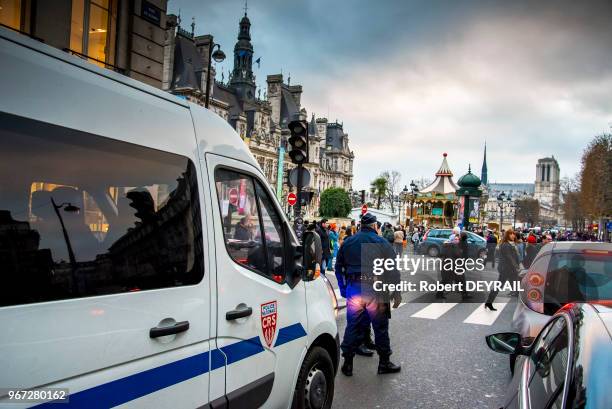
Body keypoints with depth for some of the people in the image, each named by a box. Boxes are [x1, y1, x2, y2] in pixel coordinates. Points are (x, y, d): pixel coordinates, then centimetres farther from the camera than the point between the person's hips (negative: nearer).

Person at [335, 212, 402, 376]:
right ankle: (384, 363, 18)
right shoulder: (382, 243, -2)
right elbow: (393, 270, -5)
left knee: (353, 326, 9)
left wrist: (343, 289, 20)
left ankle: (347, 363, 13)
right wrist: (397, 293, -1)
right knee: (380, 326, 8)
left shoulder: (348, 242, 10)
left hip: (353, 289, 3)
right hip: (375, 291, -3)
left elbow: (338, 267, 14)